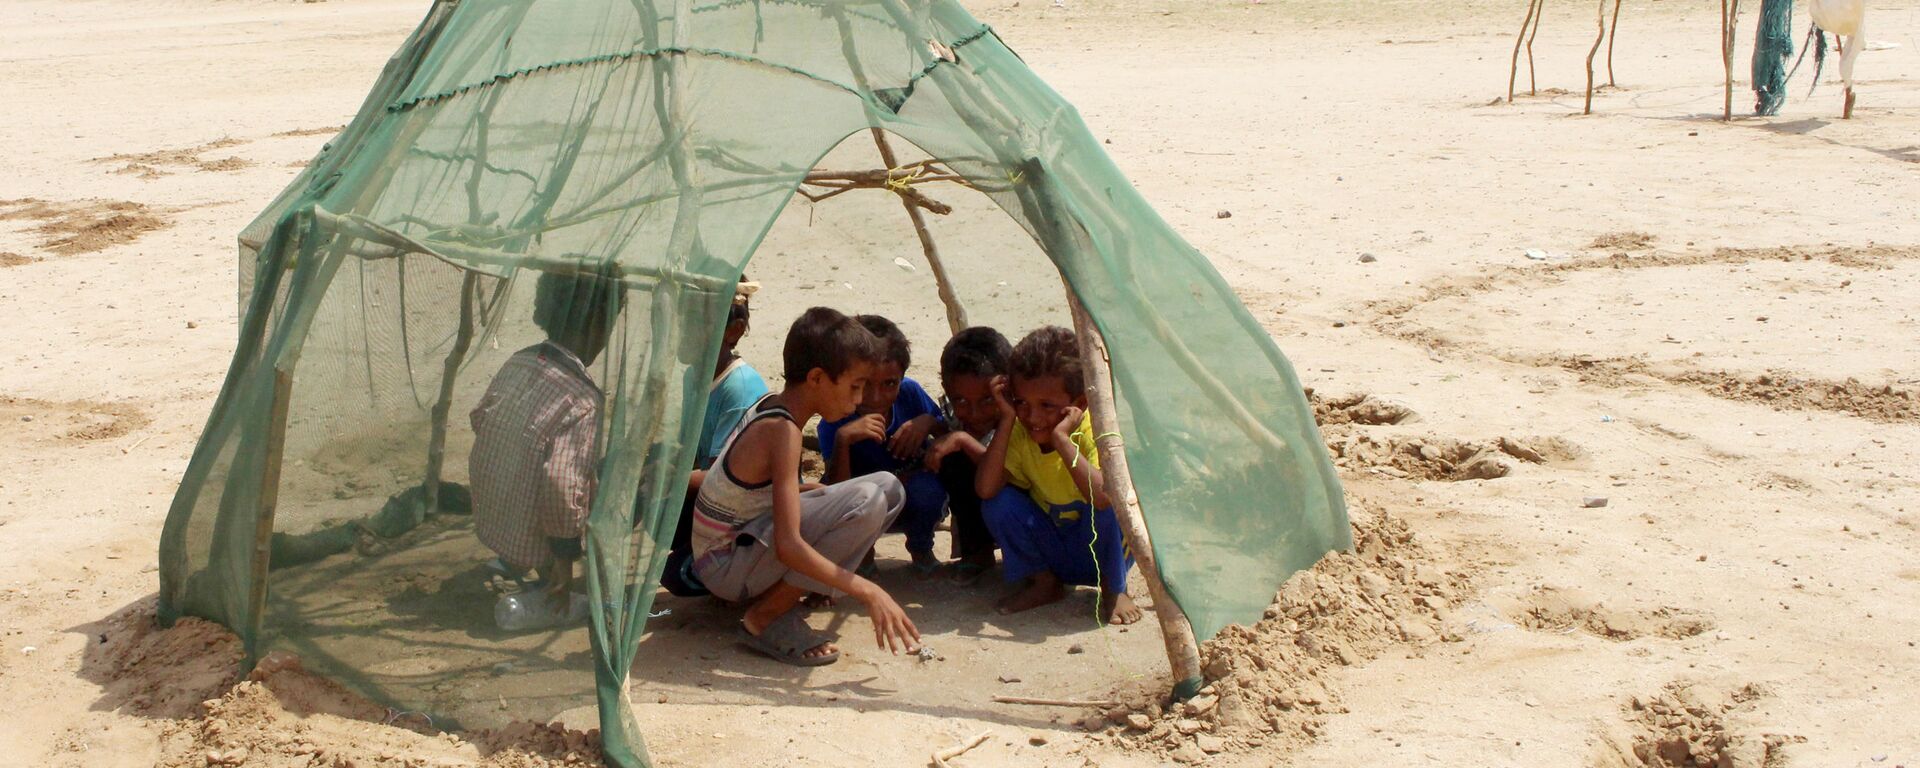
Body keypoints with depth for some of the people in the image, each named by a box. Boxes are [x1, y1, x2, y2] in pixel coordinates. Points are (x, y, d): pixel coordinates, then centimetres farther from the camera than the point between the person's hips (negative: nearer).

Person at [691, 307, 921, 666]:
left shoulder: (772, 404, 2)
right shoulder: (782, 431, -25)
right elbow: (788, 545, -32)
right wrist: (867, 592, -33)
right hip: (726, 566, -9)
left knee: (889, 488, 4)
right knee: (867, 501, -28)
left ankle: (782, 592, 3)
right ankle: (766, 617, -15)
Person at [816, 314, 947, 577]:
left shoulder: (910, 393, -16)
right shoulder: (834, 424, -21)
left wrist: (929, 422, -27)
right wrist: (843, 438, -42)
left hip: (916, 506, 1)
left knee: (925, 488, -33)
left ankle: (921, 550, 1)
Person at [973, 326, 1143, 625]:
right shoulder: (1019, 433, -12)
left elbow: (1103, 495, -44)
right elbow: (985, 488, -28)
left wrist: (1062, 438, -42)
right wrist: (1007, 420, -29)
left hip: (1104, 550, -3)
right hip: (1052, 553, 4)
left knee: (1108, 503, -34)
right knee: (999, 502, -20)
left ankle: (1113, 590, -5)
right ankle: (1043, 582, 4)